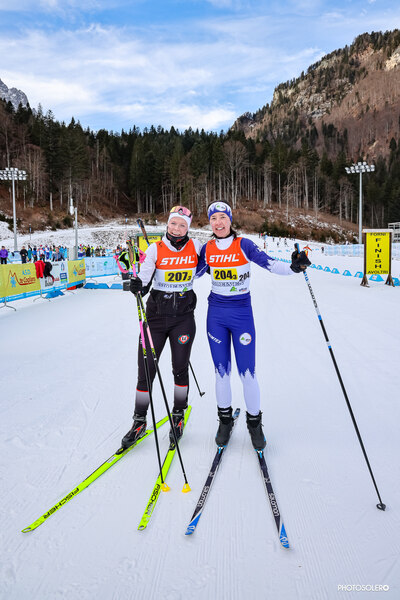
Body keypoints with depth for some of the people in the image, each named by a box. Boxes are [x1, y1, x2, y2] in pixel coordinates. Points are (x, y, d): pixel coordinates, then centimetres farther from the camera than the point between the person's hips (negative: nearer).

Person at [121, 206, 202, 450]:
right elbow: (144, 283, -10)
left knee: (180, 369, 7)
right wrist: (136, 285, -28)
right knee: (145, 369, 2)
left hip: (183, 316, 0)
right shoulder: (155, 249, -4)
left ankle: (178, 416, 27)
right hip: (156, 314, 0)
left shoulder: (195, 246, 0)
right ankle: (139, 421, 18)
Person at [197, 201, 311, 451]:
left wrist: (293, 267, -33)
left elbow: (270, 264, -16)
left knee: (247, 372, -1)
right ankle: (225, 420, 27)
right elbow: (193, 274, 17)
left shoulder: (244, 245, -6)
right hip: (216, 313, 3)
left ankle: (255, 423, 19)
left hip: (242, 313, -3)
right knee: (222, 370, 9)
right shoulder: (207, 249, 4)